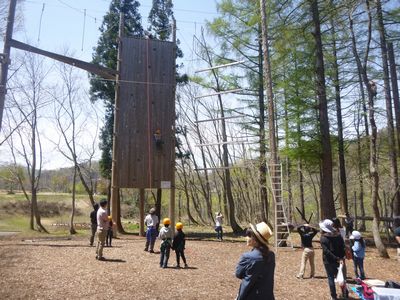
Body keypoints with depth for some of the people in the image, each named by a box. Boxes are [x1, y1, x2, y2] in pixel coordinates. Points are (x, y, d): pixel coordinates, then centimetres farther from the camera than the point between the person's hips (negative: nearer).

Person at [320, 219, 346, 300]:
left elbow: (326, 251, -21)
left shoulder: (323, 238, -14)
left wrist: (336, 259, -21)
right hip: (338, 260, 5)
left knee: (331, 278, 6)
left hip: (328, 261, -4)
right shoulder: (338, 235, 1)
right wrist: (341, 257, 0)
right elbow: (343, 247, 0)